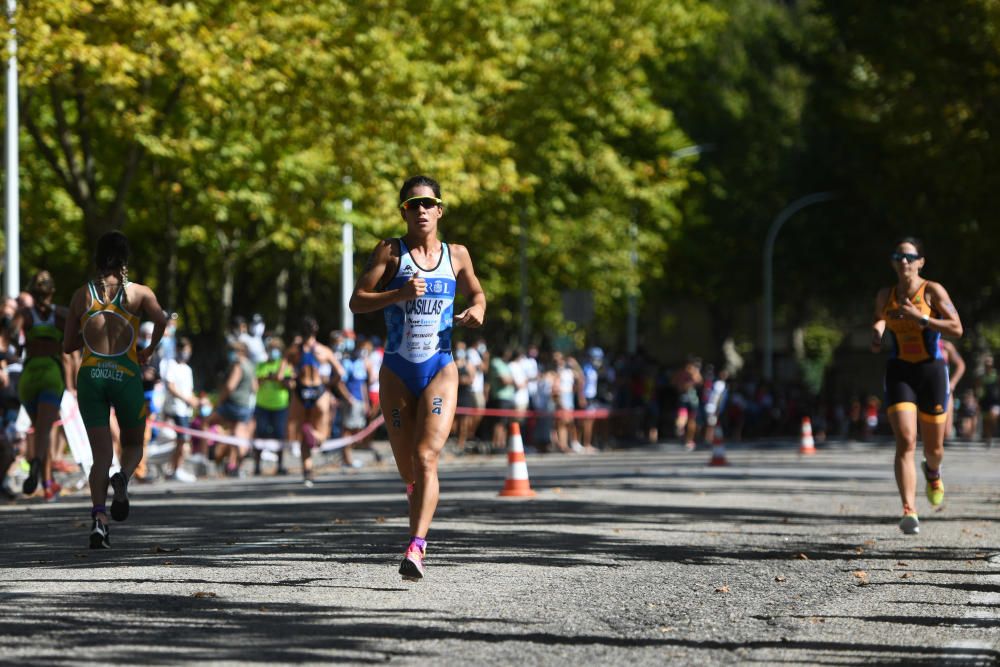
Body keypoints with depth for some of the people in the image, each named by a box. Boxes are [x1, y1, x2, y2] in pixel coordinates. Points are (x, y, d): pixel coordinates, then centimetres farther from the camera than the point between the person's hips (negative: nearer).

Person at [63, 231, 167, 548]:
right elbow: (160, 320, -16)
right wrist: (150, 350, 0)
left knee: (100, 454, 1)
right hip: (126, 375, -1)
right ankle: (122, 478, -17)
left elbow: (68, 346, 11)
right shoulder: (139, 292, 3)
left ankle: (98, 517, -19)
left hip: (90, 376, 1)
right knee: (133, 445, 17)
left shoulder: (82, 295, 8)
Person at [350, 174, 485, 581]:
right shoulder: (390, 252, 1)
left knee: (426, 459, -18)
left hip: (440, 372, 0)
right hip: (397, 373, 0)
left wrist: (477, 311, 2)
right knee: (408, 470, 7)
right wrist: (400, 293, -20)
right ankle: (421, 534, 32)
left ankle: (415, 548, -26)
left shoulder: (456, 255, 8)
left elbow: (476, 293, 25)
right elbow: (357, 301, -5)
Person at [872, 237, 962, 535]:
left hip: (931, 370, -1)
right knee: (905, 442, -18)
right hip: (899, 372, 1)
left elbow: (956, 329, -13)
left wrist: (920, 319, -22)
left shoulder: (933, 291, -5)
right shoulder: (885, 295, 5)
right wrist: (877, 333, 2)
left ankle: (932, 471, 49)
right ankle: (909, 511, -22)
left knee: (934, 449, 10)